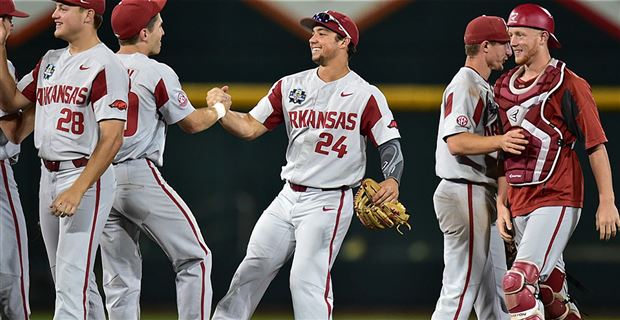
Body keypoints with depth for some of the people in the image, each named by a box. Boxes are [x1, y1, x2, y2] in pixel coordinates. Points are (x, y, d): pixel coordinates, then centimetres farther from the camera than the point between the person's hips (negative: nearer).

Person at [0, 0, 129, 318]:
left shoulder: (105, 66, -14)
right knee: (72, 280, 14)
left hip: (86, 176, -9)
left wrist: (77, 190, -28)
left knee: (72, 282, -14)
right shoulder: (51, 60, 14)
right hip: (48, 177, 9)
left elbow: (112, 138, -20)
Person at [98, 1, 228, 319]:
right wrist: (219, 109, 21)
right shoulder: (157, 72, -7)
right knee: (194, 258, 3)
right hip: (139, 176, -6)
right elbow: (191, 123, 2)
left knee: (120, 280, 9)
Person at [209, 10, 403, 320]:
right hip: (288, 198, 6)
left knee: (307, 279, -16)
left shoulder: (366, 96, -6)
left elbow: (390, 144, -8)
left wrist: (392, 180, -27)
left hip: (328, 202, -6)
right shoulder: (290, 86, 8)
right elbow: (251, 127, 6)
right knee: (252, 269, 7)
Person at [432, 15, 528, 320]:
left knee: (493, 292, 13)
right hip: (465, 194, -11)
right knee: (461, 289, -12)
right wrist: (500, 141, -38)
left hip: (483, 200, 11)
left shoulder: (482, 87, 20)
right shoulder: (464, 85, -13)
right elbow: (456, 142, -25)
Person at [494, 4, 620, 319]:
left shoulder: (569, 84, -6)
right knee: (548, 287, 10)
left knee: (518, 283, -20)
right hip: (519, 206, 7)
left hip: (556, 201, -7)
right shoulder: (504, 87, 14)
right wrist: (501, 204, 12)